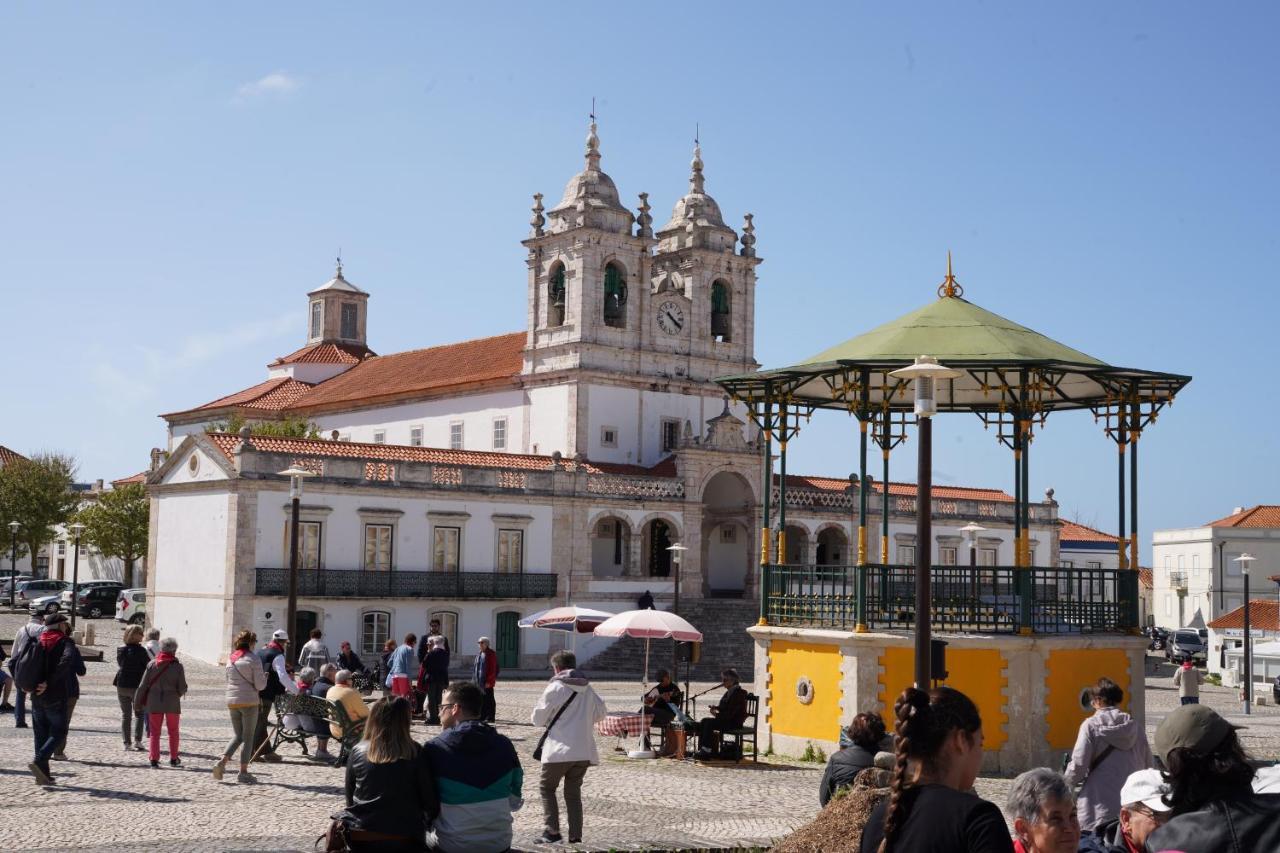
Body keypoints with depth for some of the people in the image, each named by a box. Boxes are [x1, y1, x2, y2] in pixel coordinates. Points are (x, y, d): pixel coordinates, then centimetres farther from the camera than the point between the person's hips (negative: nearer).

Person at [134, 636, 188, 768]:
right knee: (173, 731, 14)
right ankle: (173, 759, 18)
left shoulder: (152, 664, -3)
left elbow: (143, 685, -1)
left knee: (155, 732, 9)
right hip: (172, 703, -1)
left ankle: (154, 759, 4)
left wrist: (138, 702, 9)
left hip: (154, 702, 1)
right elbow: (182, 688, -7)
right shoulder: (177, 666, -8)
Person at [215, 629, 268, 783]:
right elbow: (260, 685, -11)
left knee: (237, 736, 16)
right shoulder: (252, 660, -9)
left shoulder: (230, 659, 10)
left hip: (232, 702, 5)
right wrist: (264, 676, 8)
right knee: (248, 737, 4)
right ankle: (243, 772, 5)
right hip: (249, 701, -5)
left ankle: (222, 762, -4)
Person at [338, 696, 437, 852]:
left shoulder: (358, 751, -1)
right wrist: (424, 824, 15)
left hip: (359, 836, 3)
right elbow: (430, 800, -4)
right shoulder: (414, 753, -8)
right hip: (404, 840, -3)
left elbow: (349, 796, 10)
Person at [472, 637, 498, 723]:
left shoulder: (491, 654, -9)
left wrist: (489, 681, -17)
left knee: (489, 700, -2)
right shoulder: (479, 654, 14)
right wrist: (474, 679, 12)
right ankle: (482, 716, 18)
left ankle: (490, 717, 2)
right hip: (479, 682, 8)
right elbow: (475, 666, 18)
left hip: (487, 682, -7)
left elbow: (493, 669, -13)